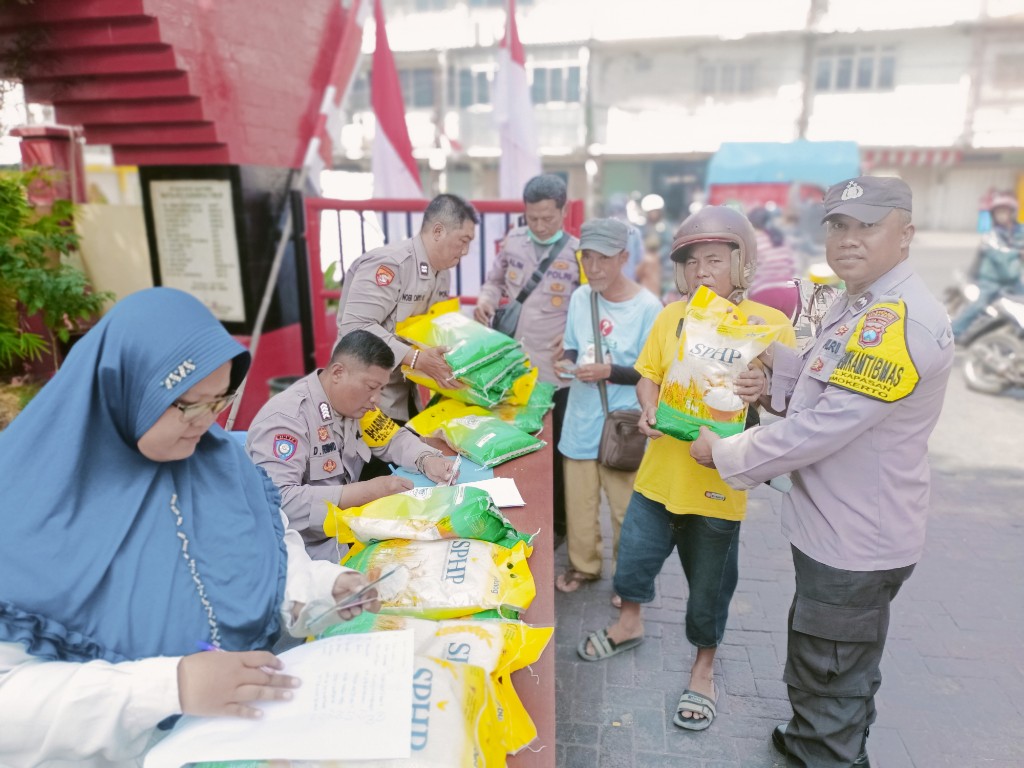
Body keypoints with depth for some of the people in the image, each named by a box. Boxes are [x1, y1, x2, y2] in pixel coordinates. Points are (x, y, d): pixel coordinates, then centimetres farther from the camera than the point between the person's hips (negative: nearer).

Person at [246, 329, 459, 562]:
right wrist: (368, 491, -30)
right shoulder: (286, 418, -23)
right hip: (304, 549, -7)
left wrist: (427, 460, -9)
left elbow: (393, 439, 12)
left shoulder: (354, 402, 0)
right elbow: (277, 501, -32)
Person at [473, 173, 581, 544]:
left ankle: (557, 523, 30)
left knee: (555, 449, 10)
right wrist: (485, 301, -6)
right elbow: (494, 281, 15)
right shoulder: (512, 241, 3)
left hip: (555, 371, -3)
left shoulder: (578, 254, -7)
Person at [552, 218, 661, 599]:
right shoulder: (579, 297, -1)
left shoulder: (648, 307, -15)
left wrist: (610, 372, -23)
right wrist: (566, 362, -10)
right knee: (579, 501, 16)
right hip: (581, 421, 4)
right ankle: (583, 564, 39)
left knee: (626, 507, 11)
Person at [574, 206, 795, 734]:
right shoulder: (672, 315, 2)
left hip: (720, 481, -3)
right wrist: (649, 408, -11)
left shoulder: (768, 323, -8)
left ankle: (703, 670, 40)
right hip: (661, 469, 4)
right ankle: (630, 624, 49)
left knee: (709, 582, 13)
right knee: (634, 555, 17)